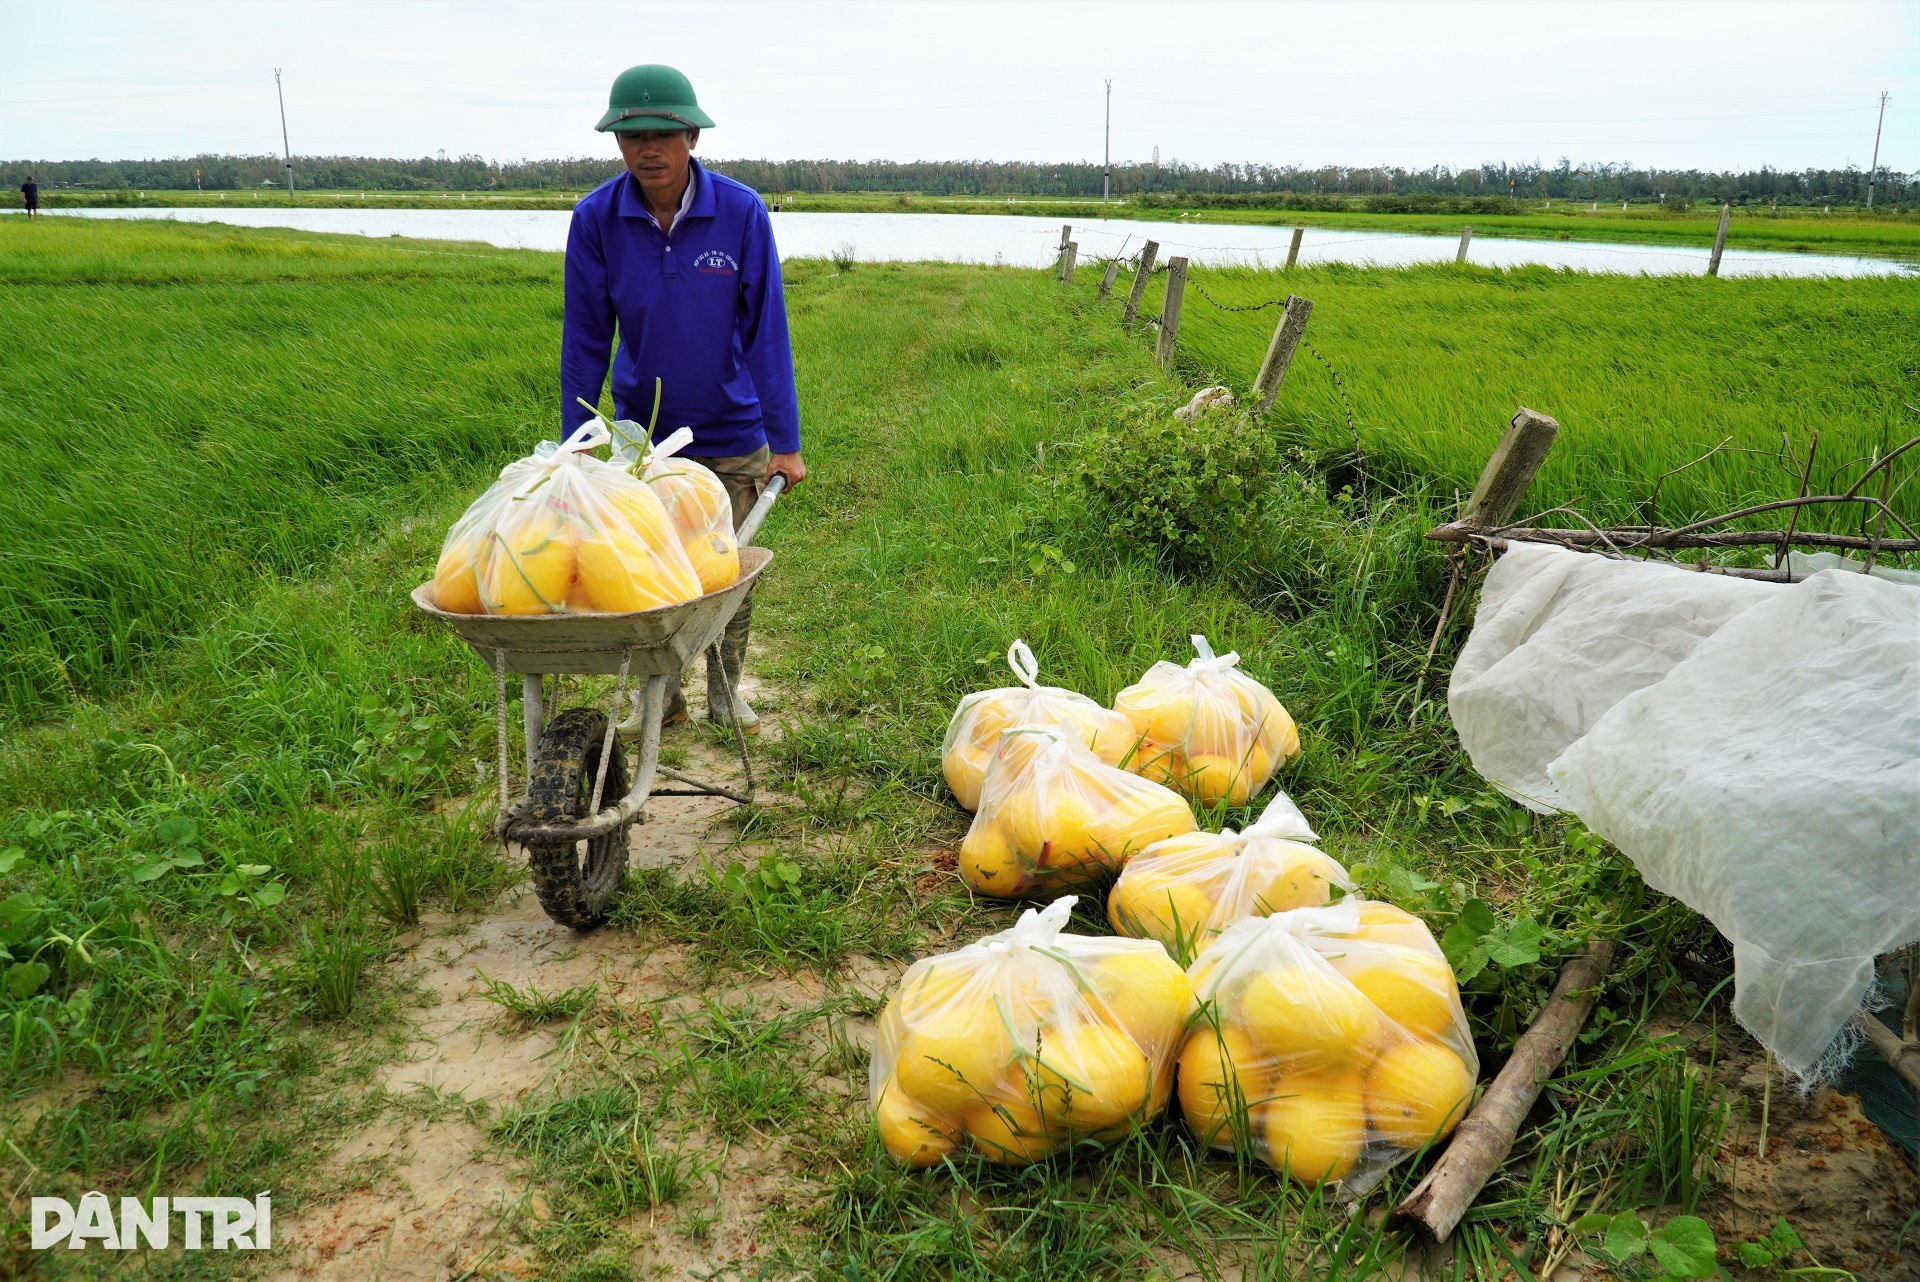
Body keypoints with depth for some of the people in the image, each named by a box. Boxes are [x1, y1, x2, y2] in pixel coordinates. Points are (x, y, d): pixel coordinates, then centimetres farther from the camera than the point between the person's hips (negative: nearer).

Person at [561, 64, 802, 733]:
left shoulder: (741, 212, -15)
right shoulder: (596, 219, -11)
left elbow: (766, 330, -12)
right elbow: (585, 339, -4)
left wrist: (786, 441, -12)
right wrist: (574, 446, -2)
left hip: (732, 435, -1)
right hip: (640, 431, 1)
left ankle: (726, 692, 30)